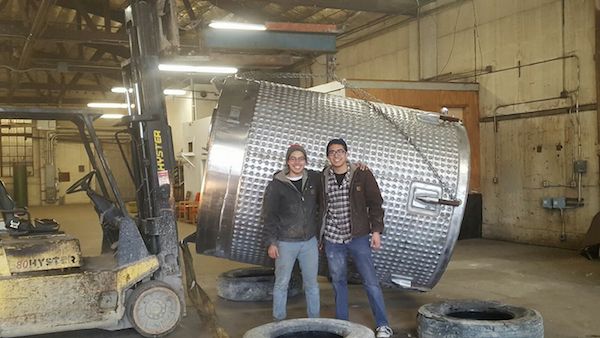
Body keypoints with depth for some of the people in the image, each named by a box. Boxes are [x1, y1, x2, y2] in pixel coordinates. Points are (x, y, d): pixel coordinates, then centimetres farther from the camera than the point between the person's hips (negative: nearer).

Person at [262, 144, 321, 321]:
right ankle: (279, 322, 17)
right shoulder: (276, 185, -6)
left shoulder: (314, 179, 2)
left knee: (311, 283, 11)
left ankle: (314, 320, 23)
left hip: (310, 241, 3)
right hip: (286, 243, -3)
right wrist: (271, 242, -9)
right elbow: (268, 215, -5)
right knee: (281, 283, 5)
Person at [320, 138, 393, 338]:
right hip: (332, 238, 3)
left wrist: (376, 230, -6)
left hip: (358, 236, -2)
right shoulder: (322, 178, 2)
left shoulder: (362, 174, -4)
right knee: (338, 282, 10)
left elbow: (375, 203, -1)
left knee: (371, 282, -3)